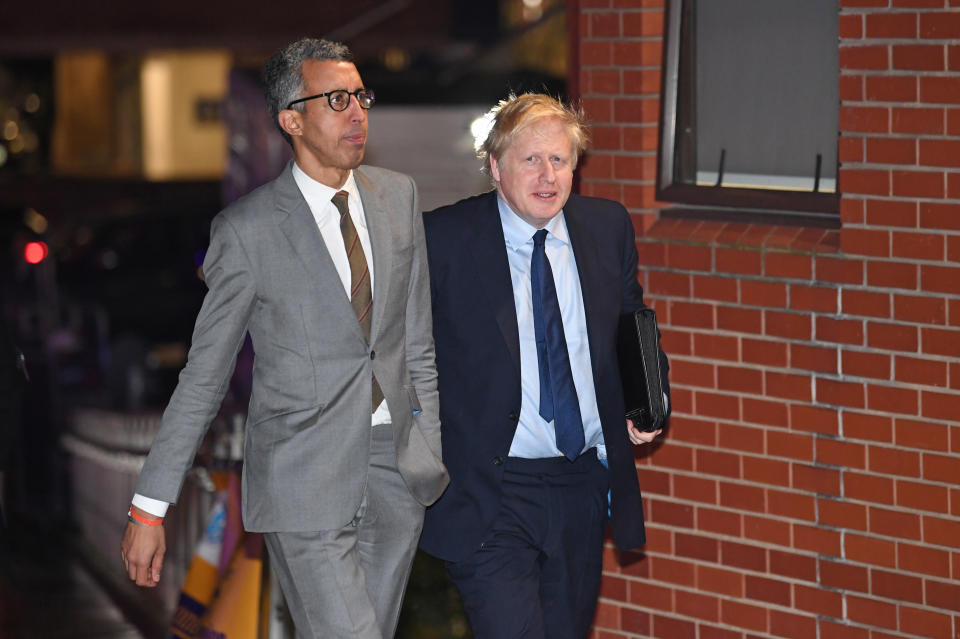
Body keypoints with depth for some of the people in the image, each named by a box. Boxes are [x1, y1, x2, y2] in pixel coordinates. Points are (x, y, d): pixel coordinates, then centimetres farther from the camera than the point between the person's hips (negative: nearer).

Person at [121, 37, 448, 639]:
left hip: (397, 474, 5)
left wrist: (432, 452, 12)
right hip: (305, 480, -5)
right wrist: (149, 507, -4)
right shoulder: (248, 228, -8)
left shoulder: (399, 196, 7)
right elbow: (204, 376, -3)